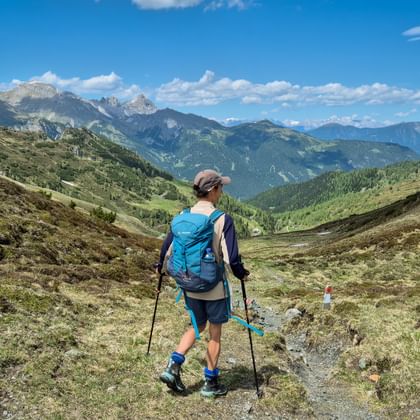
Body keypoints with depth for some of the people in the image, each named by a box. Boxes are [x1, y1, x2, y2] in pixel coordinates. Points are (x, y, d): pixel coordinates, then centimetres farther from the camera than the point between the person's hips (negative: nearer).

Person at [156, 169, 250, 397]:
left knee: (197, 326, 24)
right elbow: (231, 258, -18)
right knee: (215, 332, 13)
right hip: (214, 286, -4)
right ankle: (210, 383, 23)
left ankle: (173, 366, 10)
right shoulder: (223, 219, -17)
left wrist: (160, 266, 24)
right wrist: (241, 274, 2)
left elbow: (168, 247, 4)